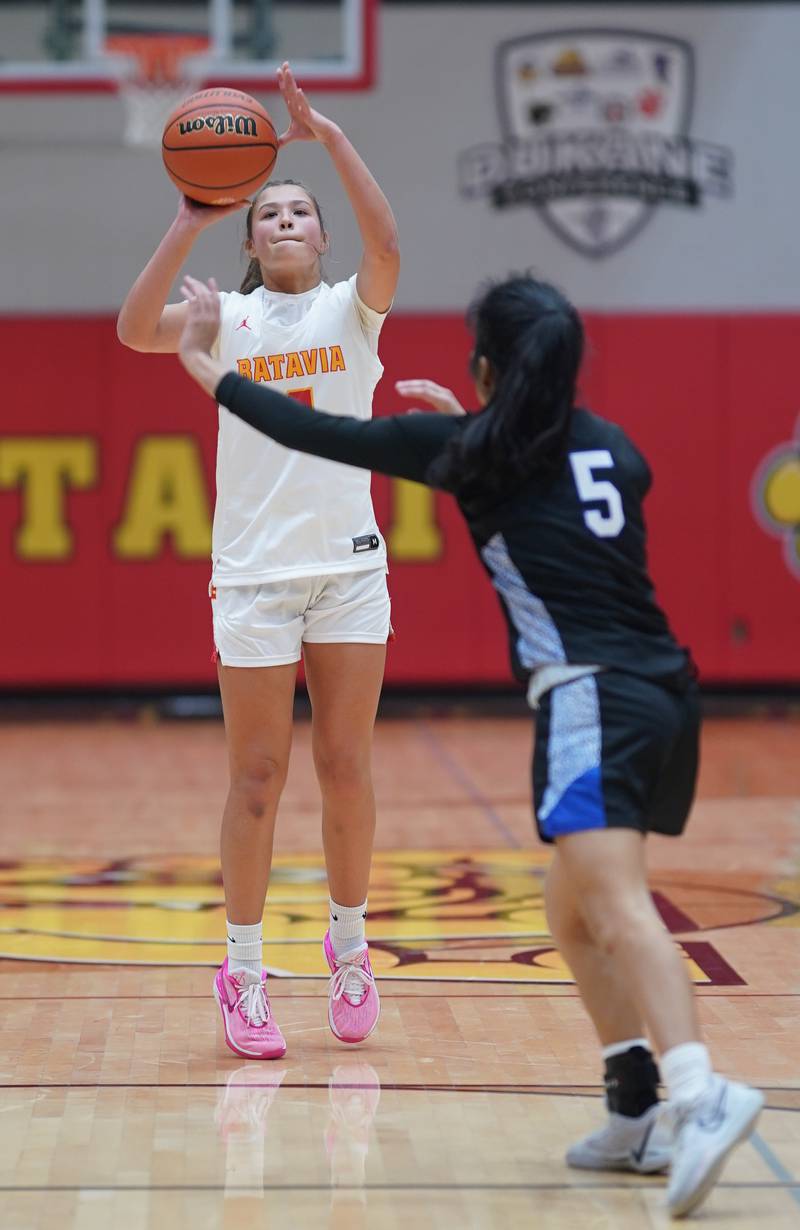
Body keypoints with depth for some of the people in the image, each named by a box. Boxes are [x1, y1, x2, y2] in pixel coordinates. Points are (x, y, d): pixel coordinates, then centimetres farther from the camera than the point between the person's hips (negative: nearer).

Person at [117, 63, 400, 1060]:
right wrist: (190, 222, -19)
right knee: (256, 778, 2)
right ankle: (244, 972, 10)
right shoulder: (227, 319, 4)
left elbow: (387, 244, -17)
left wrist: (329, 136, -23)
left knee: (346, 768, 5)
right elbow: (135, 328, -14)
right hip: (253, 572, 0)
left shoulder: (351, 308, 5)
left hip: (348, 566, 1)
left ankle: (349, 944, 22)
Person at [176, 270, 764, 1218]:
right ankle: (638, 1112, 11)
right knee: (572, 908, 18)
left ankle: (702, 1094, -39)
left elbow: (322, 437, 7)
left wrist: (204, 363, 19)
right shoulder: (611, 447, 17)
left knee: (618, 906, -20)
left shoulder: (470, 448, 1)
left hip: (592, 701, -7)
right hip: (665, 691, 7)